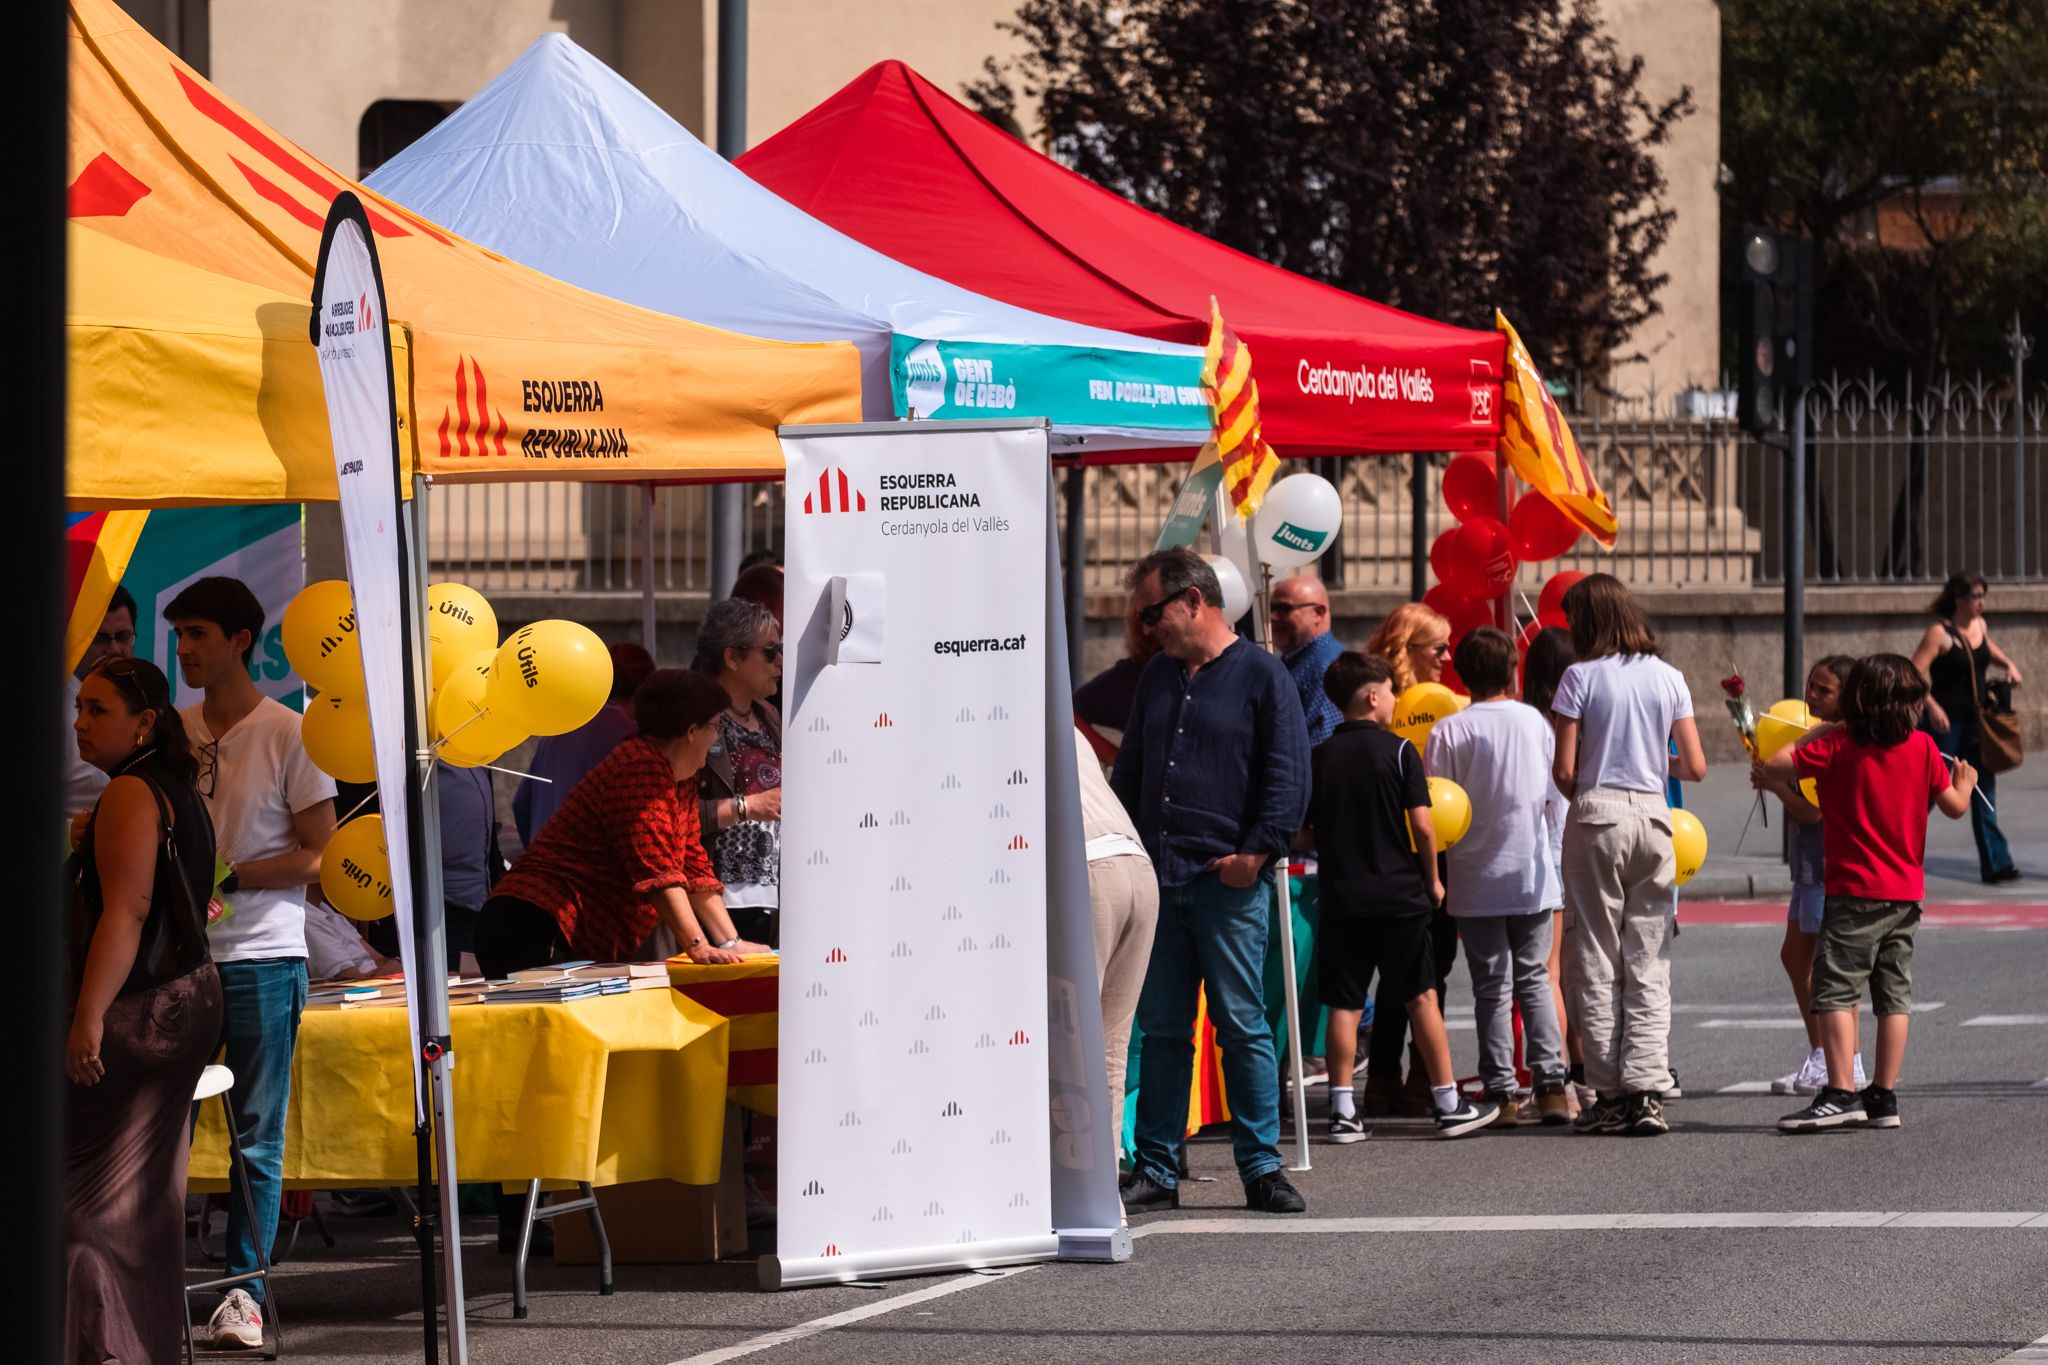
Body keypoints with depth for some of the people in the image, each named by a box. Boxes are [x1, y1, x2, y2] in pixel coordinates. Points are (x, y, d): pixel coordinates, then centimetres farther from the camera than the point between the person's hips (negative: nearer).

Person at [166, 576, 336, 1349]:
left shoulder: (288, 735, -4)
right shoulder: (174, 732, 10)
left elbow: (321, 855, -6)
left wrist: (231, 877, -15)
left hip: (260, 958, -4)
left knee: (256, 1137, 1)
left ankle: (245, 1291, 7)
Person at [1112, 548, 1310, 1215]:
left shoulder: (1260, 675, -1)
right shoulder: (1158, 677, 19)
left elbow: (1289, 777, -6)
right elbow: (1129, 772, 26)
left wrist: (1257, 852, -13)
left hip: (1228, 884, -6)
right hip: (1157, 879, 6)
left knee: (1241, 1025, -3)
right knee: (1162, 1029, 6)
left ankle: (1261, 1166, 2)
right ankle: (1156, 1170, 9)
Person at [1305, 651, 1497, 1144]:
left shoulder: (1318, 757, 3)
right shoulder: (1398, 751, -7)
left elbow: (1302, 831, 5)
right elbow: (1422, 825, -10)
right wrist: (1433, 879, 4)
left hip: (1340, 895, 3)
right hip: (1399, 893, -2)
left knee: (1344, 1004, 5)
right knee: (1421, 997, 5)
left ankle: (1343, 1111, 0)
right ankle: (1449, 1105, 9)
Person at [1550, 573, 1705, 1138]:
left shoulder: (1582, 677, -5)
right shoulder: (1668, 678, 6)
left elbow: (1564, 770, -7)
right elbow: (1695, 767, 4)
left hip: (1597, 817, -3)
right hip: (1653, 817, 3)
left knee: (1595, 962, 4)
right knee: (1649, 963, 5)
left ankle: (1610, 1096, 3)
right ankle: (1646, 1091, -4)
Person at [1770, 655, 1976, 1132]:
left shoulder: (1836, 747, -8)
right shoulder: (1922, 748, 1)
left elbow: (1773, 765, -11)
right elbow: (1955, 806, 7)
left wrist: (1816, 734, 3)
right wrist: (1965, 783, 29)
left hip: (1854, 891, -5)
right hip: (1906, 891, 5)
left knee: (1835, 990, -6)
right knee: (1894, 994, 11)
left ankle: (1840, 1094, -16)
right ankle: (1884, 1097, 12)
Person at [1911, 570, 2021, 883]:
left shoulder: (1979, 626, 7)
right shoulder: (1940, 633, -14)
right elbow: (1913, 675, -20)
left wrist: (2008, 664, 11)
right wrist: (1932, 706, -31)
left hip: (1975, 722, 7)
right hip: (1945, 723, -7)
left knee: (1984, 791, 4)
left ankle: (1995, 863, 4)